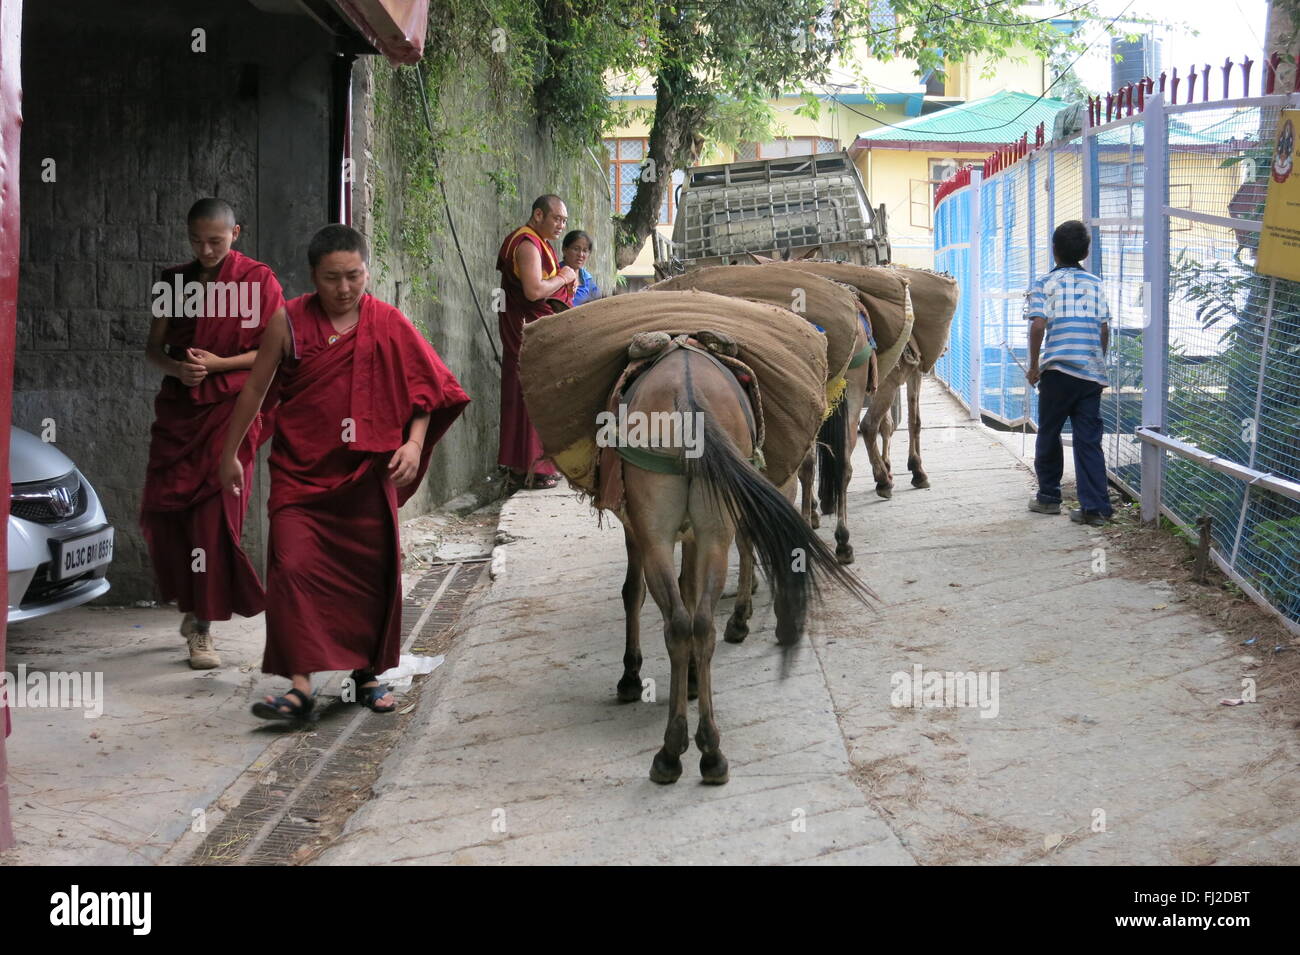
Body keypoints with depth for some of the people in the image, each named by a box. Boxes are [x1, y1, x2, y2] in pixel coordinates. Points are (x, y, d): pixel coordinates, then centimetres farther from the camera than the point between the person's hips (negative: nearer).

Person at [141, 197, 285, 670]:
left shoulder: (258, 280, 0)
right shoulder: (174, 282, 11)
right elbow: (154, 348, 13)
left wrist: (218, 364, -12)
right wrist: (176, 368, -9)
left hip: (232, 408, -4)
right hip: (178, 407, 4)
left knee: (214, 512, -10)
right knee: (162, 511, -1)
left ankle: (203, 627, -3)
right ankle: (193, 603, 24)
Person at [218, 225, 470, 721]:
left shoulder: (388, 324, 1)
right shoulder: (289, 322, -1)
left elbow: (425, 388, 5)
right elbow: (256, 387, 7)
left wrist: (414, 442, -10)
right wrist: (230, 452, 12)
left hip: (367, 473, 1)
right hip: (300, 470, -1)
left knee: (373, 572, 7)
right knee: (293, 568, -15)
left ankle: (368, 674, 25)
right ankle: (300, 686, -14)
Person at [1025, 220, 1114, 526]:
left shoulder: (1045, 284, 1)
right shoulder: (1095, 284, 11)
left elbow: (1038, 326, -10)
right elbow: (1104, 328, 5)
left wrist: (1033, 366, -2)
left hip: (1057, 371, -3)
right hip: (1091, 373, 3)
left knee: (1048, 434, 13)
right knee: (1089, 440, 2)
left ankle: (1048, 497, 22)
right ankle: (1095, 507, -3)